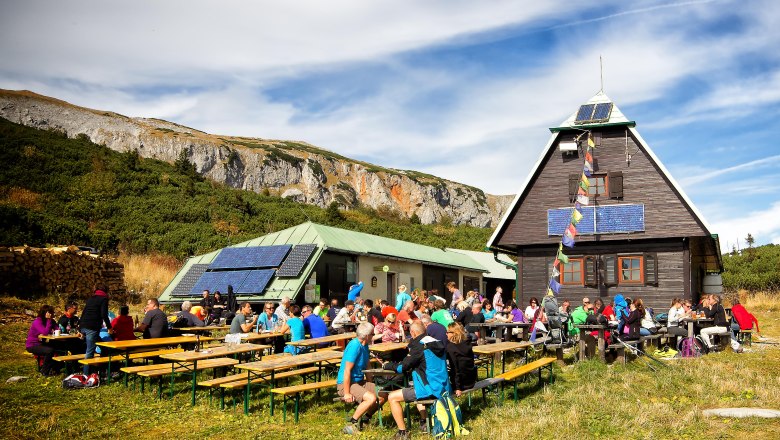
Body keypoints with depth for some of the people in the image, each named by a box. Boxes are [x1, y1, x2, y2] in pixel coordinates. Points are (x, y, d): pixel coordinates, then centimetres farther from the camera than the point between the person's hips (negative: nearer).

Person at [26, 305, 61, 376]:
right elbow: (45, 332, -31)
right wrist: (49, 320, -26)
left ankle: (55, 369, -3)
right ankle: (44, 371, -13)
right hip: (32, 345, -7)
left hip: (42, 344, 7)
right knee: (50, 350, -31)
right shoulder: (37, 321, -17)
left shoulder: (51, 321, 5)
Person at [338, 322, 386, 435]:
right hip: (346, 383, -9)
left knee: (383, 395, 1)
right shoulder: (354, 346, -22)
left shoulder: (364, 345, 7)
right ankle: (351, 424, -14)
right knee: (371, 398, -28)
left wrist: (371, 386, 16)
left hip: (360, 381, 9)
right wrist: (347, 393, -23)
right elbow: (347, 371, -24)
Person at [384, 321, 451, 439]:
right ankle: (424, 421, 32)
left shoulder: (420, 346, -15)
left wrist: (387, 365, 8)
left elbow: (402, 367, -10)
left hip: (431, 390, -9)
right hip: (443, 388, 9)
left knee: (392, 397, -2)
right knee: (413, 389, 38)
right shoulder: (438, 343, 9)